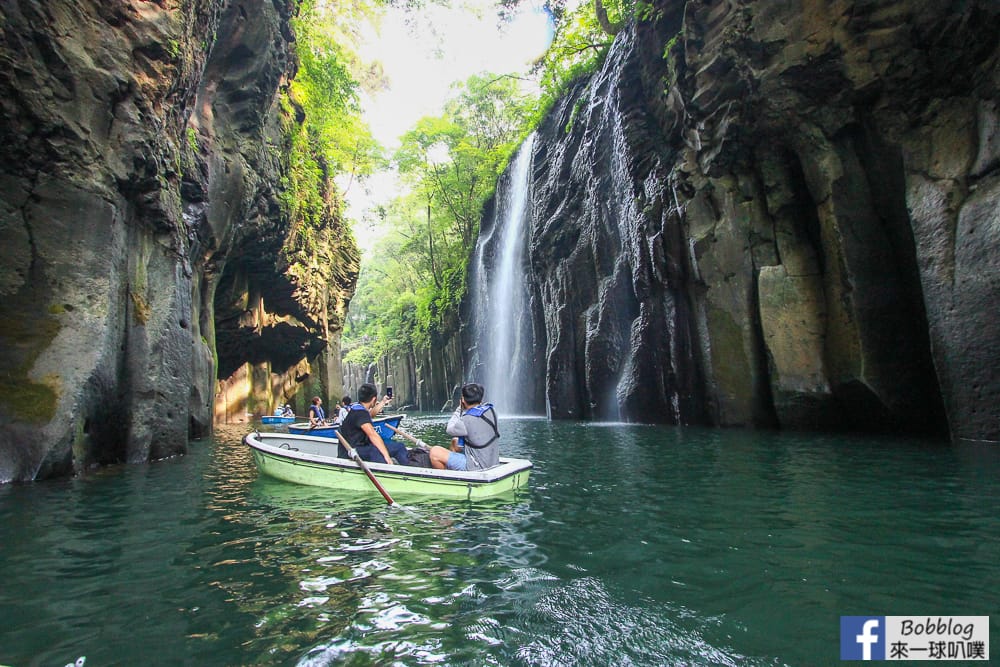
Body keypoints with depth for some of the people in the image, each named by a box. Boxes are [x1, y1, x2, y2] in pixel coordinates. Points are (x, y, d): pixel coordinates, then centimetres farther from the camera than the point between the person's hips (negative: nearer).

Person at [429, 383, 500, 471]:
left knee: (434, 452, -8)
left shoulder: (468, 420, -23)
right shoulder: (490, 410, -2)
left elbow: (450, 429, -4)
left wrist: (460, 409, 4)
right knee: (455, 442, 26)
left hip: (476, 468, -9)